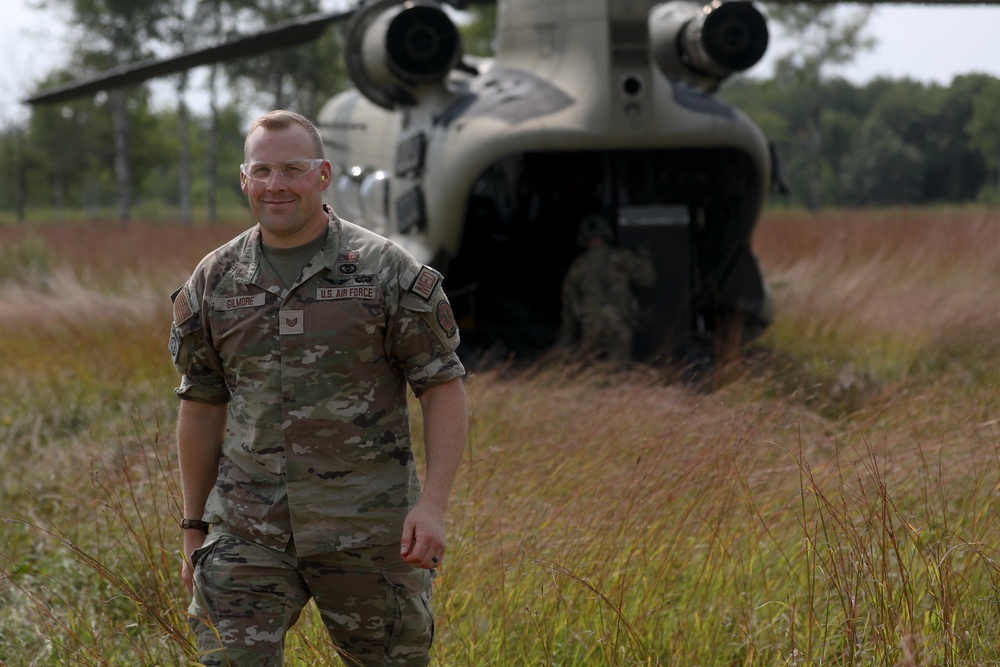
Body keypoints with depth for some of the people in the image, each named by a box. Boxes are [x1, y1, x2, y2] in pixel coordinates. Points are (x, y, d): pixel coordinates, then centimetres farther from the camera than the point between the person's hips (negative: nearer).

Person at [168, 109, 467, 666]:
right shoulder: (214, 282, 6)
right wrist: (195, 529, 14)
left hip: (367, 530, -2)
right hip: (248, 531, 2)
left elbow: (444, 387, -4)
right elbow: (202, 407, 13)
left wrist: (434, 504, -15)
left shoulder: (388, 271, -4)